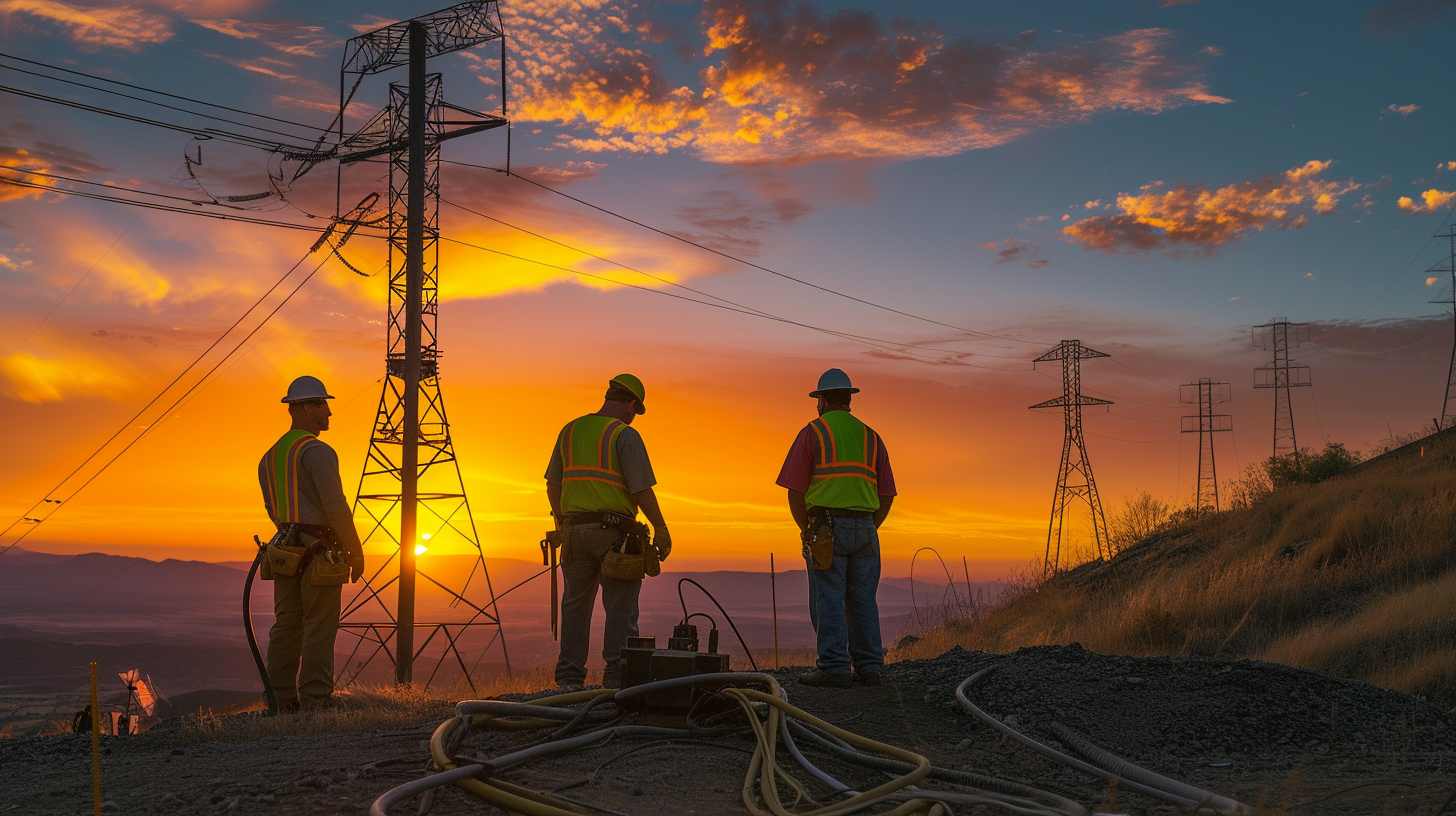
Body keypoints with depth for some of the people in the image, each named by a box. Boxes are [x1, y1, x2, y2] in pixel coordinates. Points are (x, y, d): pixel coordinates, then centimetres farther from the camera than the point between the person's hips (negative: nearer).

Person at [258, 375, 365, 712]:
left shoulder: (269, 457, 16)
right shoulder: (317, 451, -13)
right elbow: (335, 506, -18)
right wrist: (356, 553, -10)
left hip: (285, 553, 8)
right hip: (321, 554, -8)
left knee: (286, 626, 10)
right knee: (319, 629, -4)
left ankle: (284, 701, 14)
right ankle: (315, 703, -3)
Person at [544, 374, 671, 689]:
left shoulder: (570, 431, 12)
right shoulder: (625, 435, -8)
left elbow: (553, 485, 15)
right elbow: (641, 489, -14)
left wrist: (562, 525, 26)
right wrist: (661, 529, -7)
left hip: (574, 529, 6)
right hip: (613, 531, -6)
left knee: (576, 604, 12)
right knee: (620, 606, 0)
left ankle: (569, 679, 14)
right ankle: (616, 676, -4)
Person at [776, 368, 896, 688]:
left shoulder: (812, 432, 2)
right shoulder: (870, 437, 16)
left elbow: (795, 490, -3)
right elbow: (886, 495, 13)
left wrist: (806, 530, 7)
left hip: (826, 526, -4)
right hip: (865, 527, 5)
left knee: (828, 600, -3)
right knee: (862, 600, 9)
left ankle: (834, 668, -6)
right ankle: (868, 667, 9)